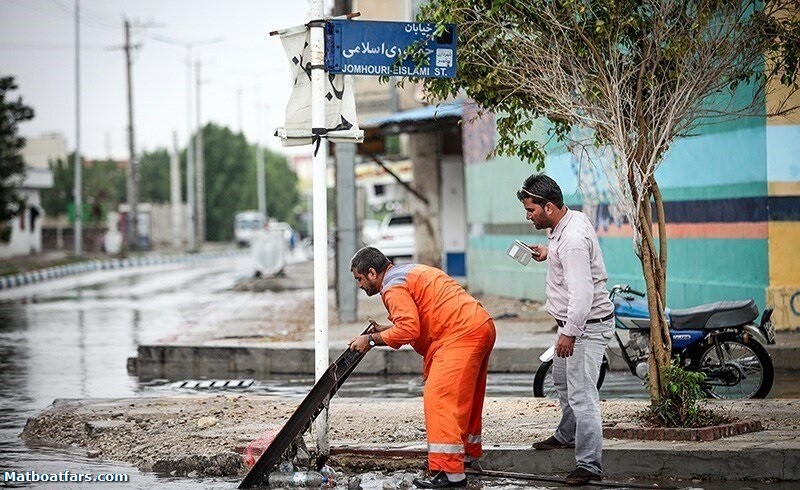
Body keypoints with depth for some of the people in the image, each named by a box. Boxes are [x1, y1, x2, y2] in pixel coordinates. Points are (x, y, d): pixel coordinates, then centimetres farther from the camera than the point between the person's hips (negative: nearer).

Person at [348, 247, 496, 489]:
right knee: (465, 396, 24)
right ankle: (468, 451, 40)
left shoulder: (393, 287, -8)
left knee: (438, 397, -12)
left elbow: (409, 330, -18)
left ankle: (448, 470, -16)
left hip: (462, 334, -11)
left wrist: (372, 339, -9)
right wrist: (385, 330, 16)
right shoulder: (408, 273, 24)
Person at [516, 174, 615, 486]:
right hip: (574, 323, 11)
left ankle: (589, 465, -13)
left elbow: (581, 295, -32)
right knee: (562, 379, 29)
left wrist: (569, 334, -29)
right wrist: (549, 253, 14)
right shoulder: (573, 219, 3)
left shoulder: (572, 240, -28)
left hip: (587, 325, -11)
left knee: (581, 395, -14)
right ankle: (567, 435, 50)